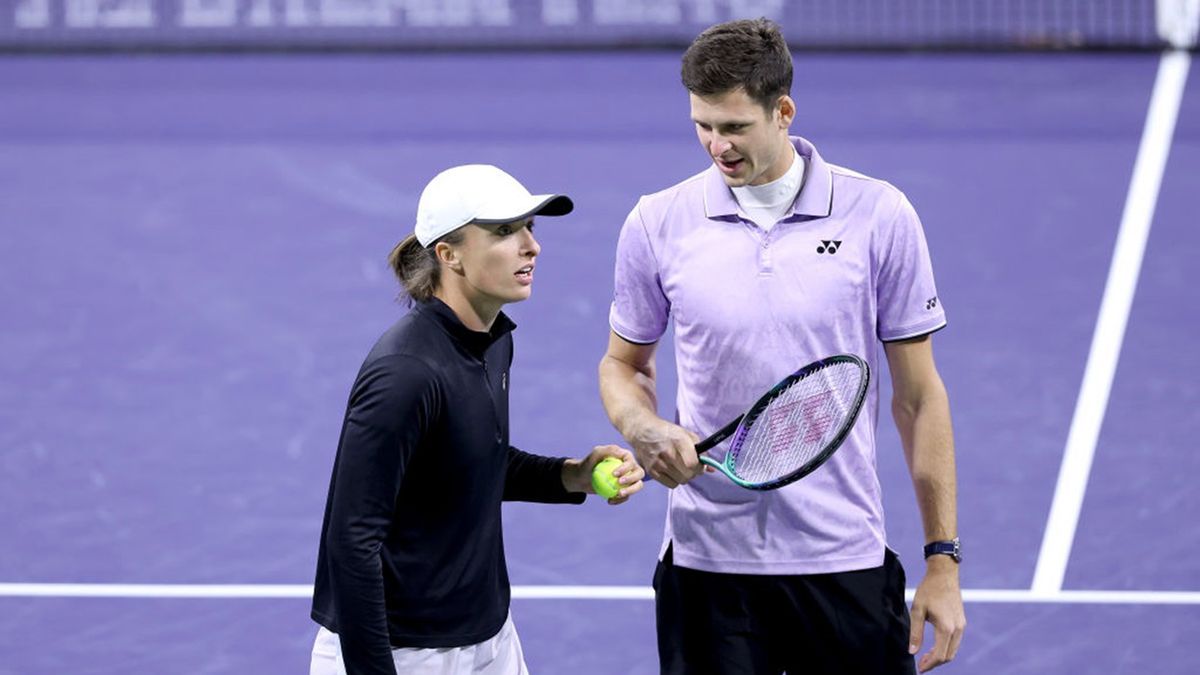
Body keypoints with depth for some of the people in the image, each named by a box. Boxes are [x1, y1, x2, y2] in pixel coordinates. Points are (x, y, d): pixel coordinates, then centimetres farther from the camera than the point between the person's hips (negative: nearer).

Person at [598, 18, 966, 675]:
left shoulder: (879, 216, -3)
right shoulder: (657, 224, 0)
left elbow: (918, 398, 1)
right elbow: (623, 364, 15)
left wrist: (943, 561, -1)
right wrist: (643, 430, -9)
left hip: (846, 564, -1)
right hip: (708, 564, 1)